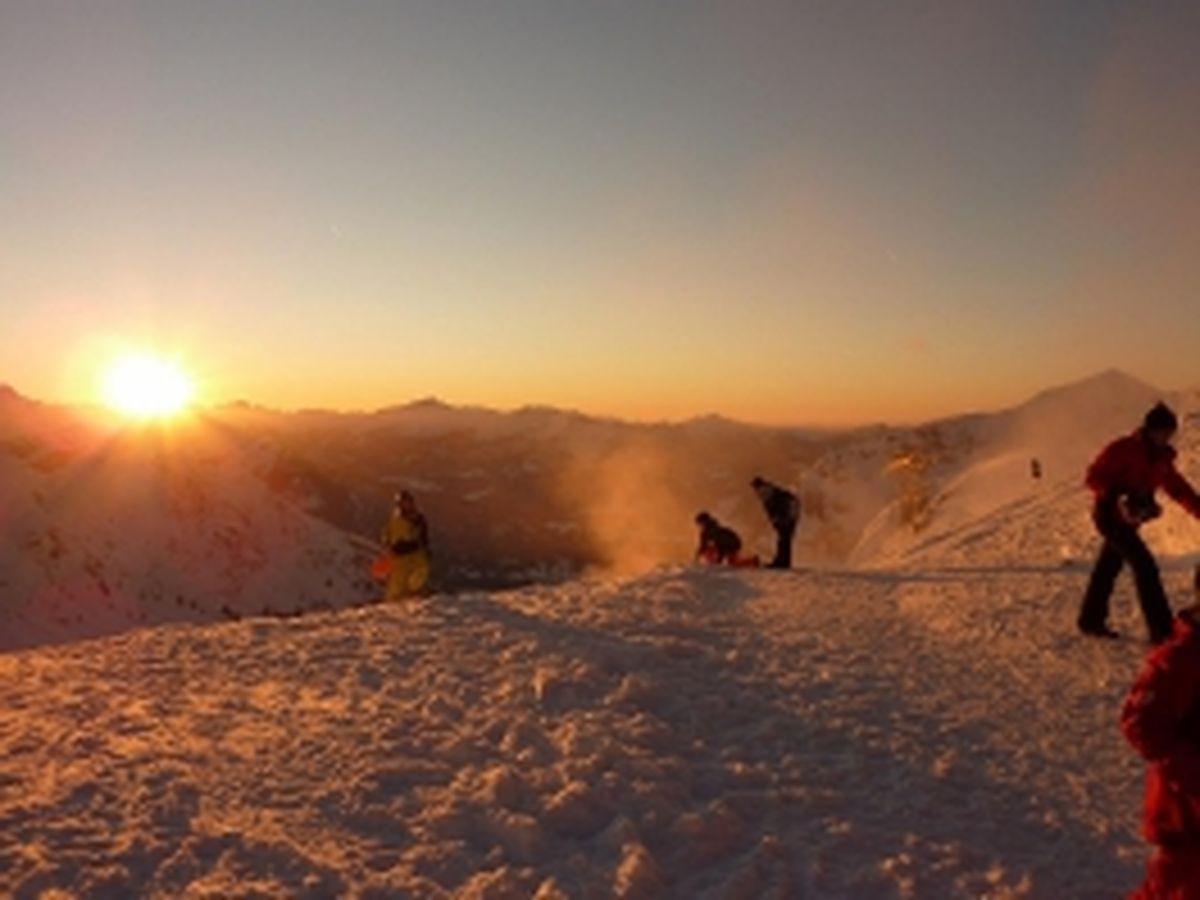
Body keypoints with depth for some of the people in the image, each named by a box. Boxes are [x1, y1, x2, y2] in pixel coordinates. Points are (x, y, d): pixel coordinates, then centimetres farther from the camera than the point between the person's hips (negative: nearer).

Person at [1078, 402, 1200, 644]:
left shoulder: (1161, 457, 7)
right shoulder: (1123, 449, -16)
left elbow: (1177, 486, 11)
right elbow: (1094, 477, -17)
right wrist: (1117, 497, -30)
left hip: (1129, 519, 8)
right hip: (1110, 515, -8)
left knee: (1108, 568, 15)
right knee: (1145, 566, -13)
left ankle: (1091, 620, 27)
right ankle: (1161, 630, -11)